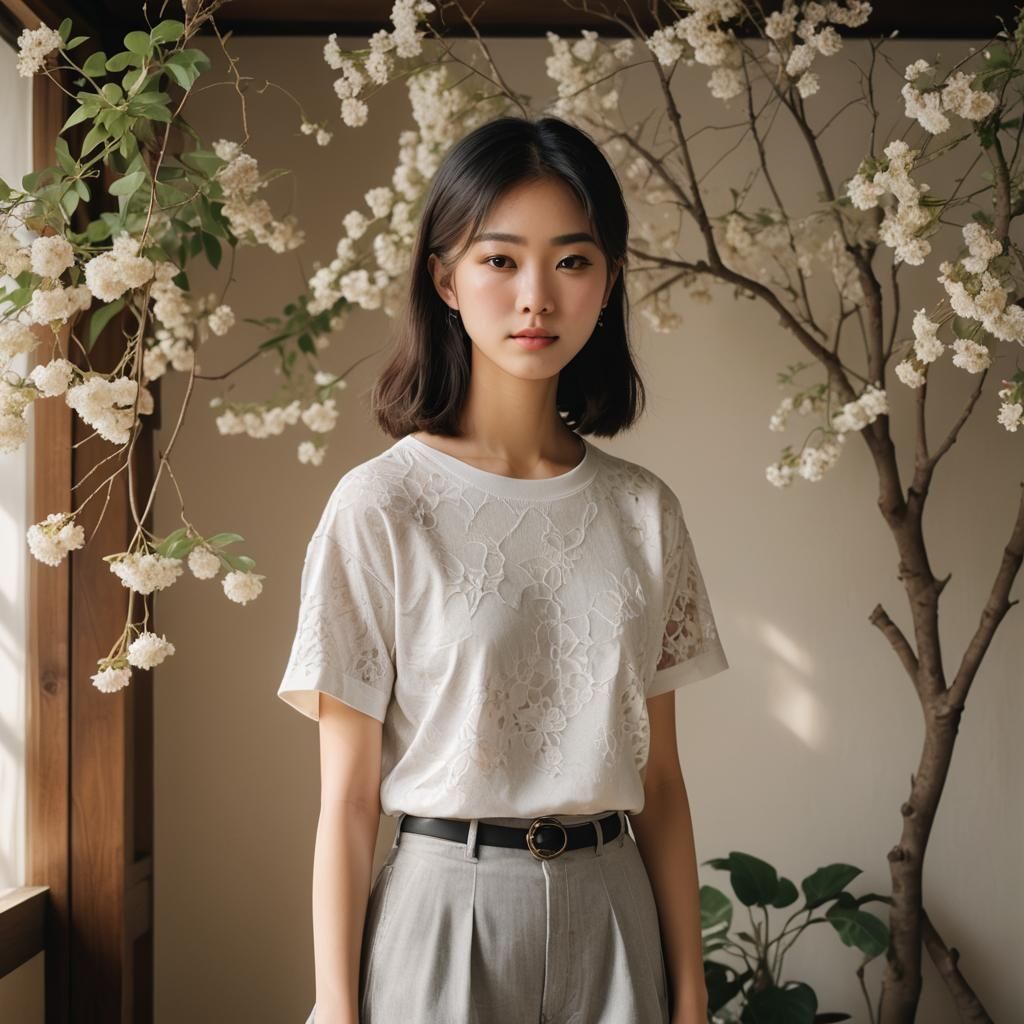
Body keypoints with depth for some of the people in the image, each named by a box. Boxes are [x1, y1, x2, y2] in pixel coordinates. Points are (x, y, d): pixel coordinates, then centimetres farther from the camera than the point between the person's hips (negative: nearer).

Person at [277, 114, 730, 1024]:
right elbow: (347, 797, -8)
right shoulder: (381, 506, -10)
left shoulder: (643, 511, 2)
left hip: (612, 915, 4)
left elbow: (660, 777, 5)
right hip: (447, 911, -3)